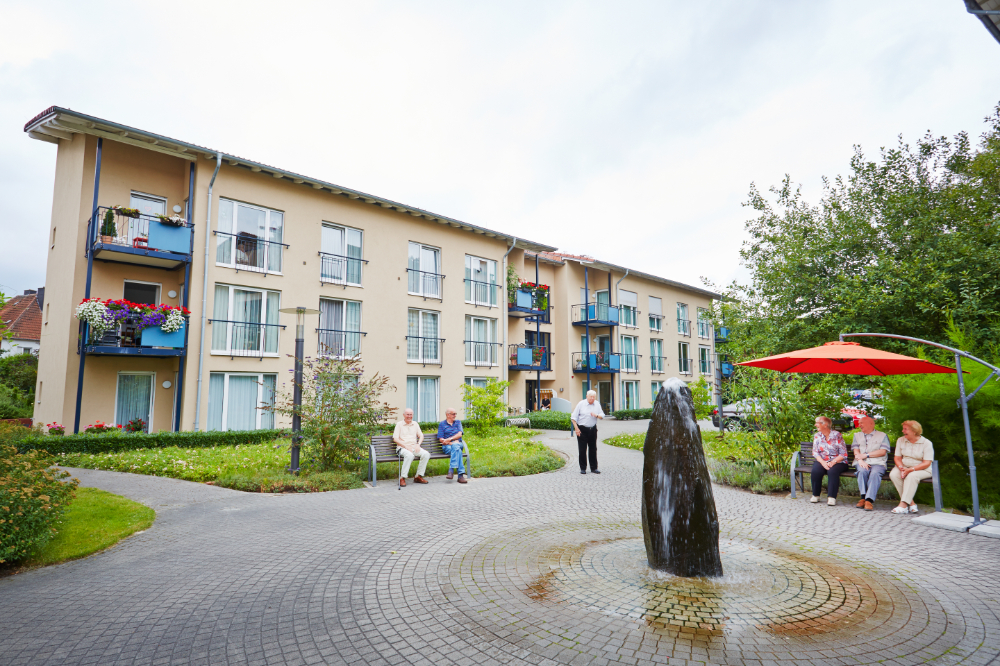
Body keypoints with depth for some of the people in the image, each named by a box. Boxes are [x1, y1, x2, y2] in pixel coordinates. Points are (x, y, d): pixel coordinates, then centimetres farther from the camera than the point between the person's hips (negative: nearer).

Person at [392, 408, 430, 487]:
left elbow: (421, 436, 17)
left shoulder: (415, 424, 18)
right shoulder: (399, 424, 4)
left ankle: (418, 476, -13)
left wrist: (418, 444, -5)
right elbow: (395, 439, -4)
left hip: (414, 447, 5)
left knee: (426, 454, -23)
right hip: (402, 448, -5)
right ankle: (402, 478, -28)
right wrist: (406, 446, -15)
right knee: (409, 455, -38)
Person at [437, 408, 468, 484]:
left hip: (458, 444, 2)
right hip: (447, 446, -2)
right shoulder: (442, 424, 11)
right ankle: (460, 474, -45)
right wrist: (451, 443, -14)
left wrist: (449, 439, -12)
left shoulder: (458, 422, 19)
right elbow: (441, 439, 1)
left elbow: (459, 434, 2)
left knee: (455, 446, -38)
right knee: (458, 451, -37)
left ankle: (451, 469, -44)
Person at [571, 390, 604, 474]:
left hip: (593, 429, 3)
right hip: (582, 429, -3)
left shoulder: (597, 404, 6)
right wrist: (576, 428, -10)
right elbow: (573, 417, -3)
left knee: (593, 449, 8)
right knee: (582, 450, 0)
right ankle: (583, 468, 9)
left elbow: (602, 416, 7)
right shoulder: (581, 404, -5)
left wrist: (596, 415, -16)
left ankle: (594, 468, 17)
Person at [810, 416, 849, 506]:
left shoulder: (837, 435, -3)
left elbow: (843, 454, -6)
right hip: (822, 461, 3)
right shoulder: (817, 436, 8)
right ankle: (815, 495, -15)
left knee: (832, 471, -35)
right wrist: (823, 463, -16)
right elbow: (815, 453, 3)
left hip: (837, 462, -3)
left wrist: (832, 462, -20)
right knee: (816, 470, -29)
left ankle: (832, 497, -27)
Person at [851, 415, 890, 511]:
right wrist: (860, 460, -9)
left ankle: (869, 500, -41)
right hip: (862, 463, 2)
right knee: (862, 471, -34)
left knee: (875, 473, -35)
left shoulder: (882, 435, 15)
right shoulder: (857, 435, 25)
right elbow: (856, 451, 11)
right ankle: (863, 497, -33)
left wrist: (866, 455, -6)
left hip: (878, 463, -2)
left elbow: (883, 452, 1)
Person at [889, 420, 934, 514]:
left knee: (912, 476, -37)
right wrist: (901, 468, -15)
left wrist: (910, 469, -24)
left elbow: (926, 463, -13)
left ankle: (903, 505, -37)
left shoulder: (926, 443, -7)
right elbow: (897, 458, 7)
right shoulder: (900, 440, 8)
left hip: (922, 470, -4)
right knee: (893, 474, -29)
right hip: (904, 467, 4)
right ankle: (911, 503, -24)